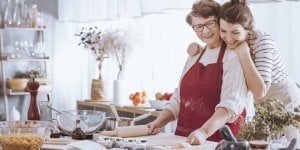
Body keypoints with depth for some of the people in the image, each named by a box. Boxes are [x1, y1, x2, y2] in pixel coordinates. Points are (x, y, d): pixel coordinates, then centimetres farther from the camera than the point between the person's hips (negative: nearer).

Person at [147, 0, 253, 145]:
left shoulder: (234, 57, -6)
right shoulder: (194, 57, 16)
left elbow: (231, 104, -17)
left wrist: (204, 132, -30)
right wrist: (158, 122, 6)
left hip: (218, 141, -5)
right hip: (185, 139, 5)